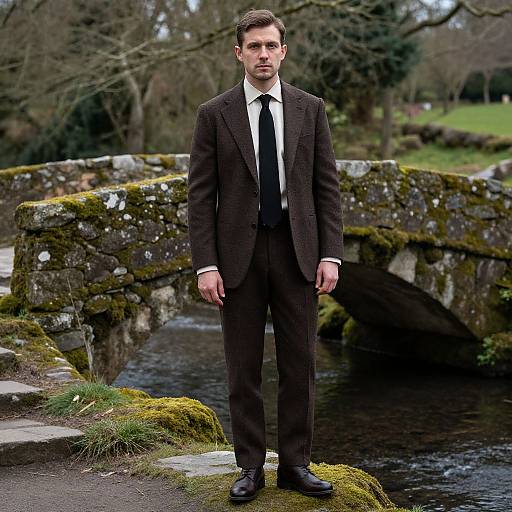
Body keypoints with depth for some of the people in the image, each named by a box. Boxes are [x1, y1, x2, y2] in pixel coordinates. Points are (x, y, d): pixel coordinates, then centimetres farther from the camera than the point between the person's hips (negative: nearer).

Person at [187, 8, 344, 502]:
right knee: (243, 367, 5)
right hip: (239, 253, -1)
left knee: (299, 363, 5)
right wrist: (205, 265, -9)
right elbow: (200, 195, -2)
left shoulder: (310, 109, 5)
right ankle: (250, 467, 15)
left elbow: (327, 186, 4)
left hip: (297, 251, 1)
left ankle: (295, 464, 16)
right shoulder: (214, 114, 0)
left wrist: (330, 254, -4)